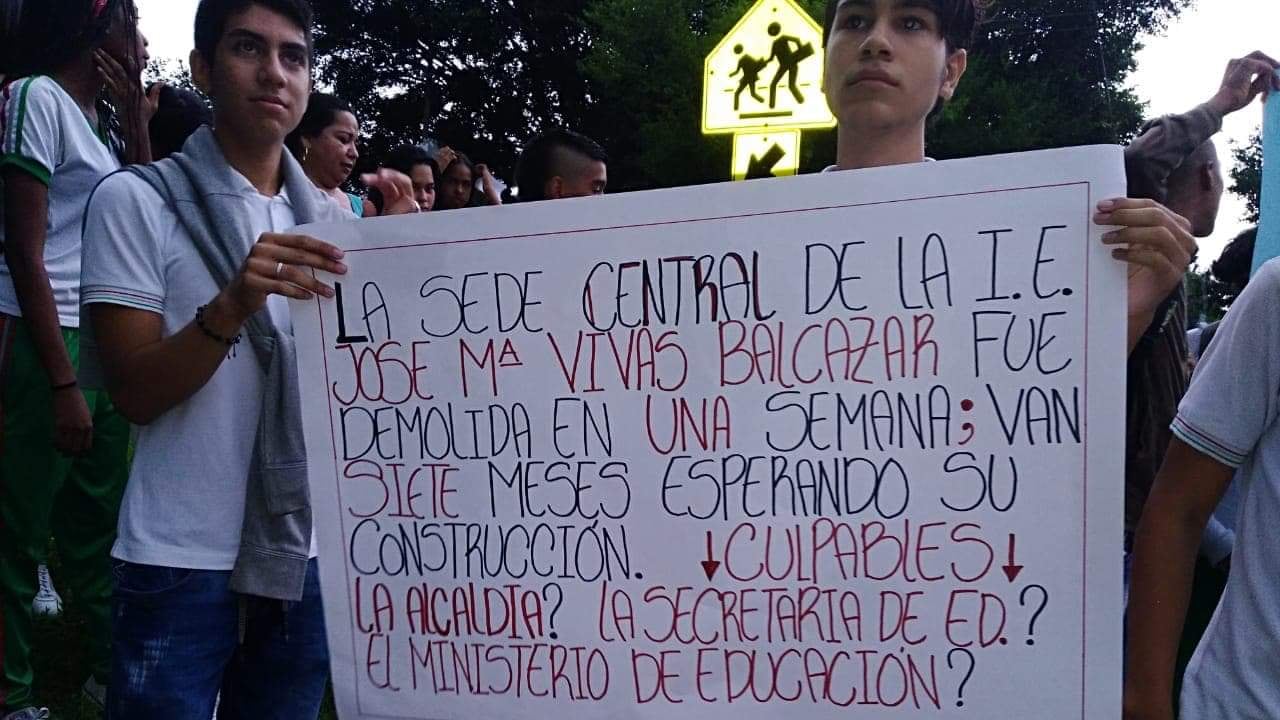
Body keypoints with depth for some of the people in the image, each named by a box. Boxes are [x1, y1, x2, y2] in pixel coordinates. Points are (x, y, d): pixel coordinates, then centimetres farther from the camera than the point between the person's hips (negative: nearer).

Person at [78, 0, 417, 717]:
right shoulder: (136, 199, -6)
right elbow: (135, 394, -9)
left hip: (311, 555, 4)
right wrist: (232, 307, -27)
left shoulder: (333, 216, 5)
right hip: (181, 562, -4)